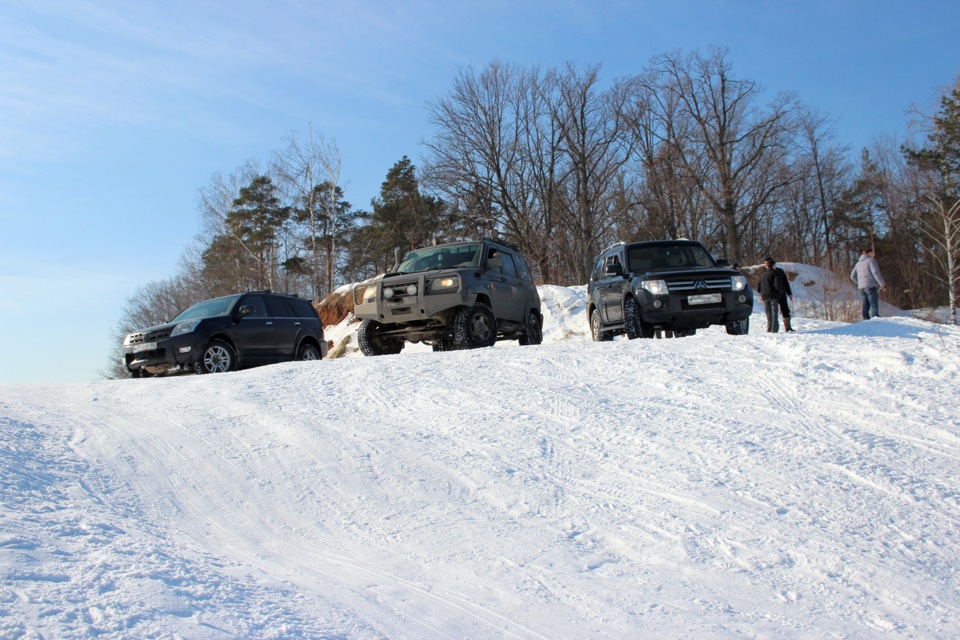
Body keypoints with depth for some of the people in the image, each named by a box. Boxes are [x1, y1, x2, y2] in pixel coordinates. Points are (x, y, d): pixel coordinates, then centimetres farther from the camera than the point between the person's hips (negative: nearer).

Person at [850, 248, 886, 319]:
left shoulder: (858, 263, 21)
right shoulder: (871, 260, -2)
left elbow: (852, 276, 22)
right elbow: (876, 273, -13)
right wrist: (882, 284, -11)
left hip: (861, 288, 7)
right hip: (871, 286, -7)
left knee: (866, 305, 8)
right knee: (874, 304, -10)